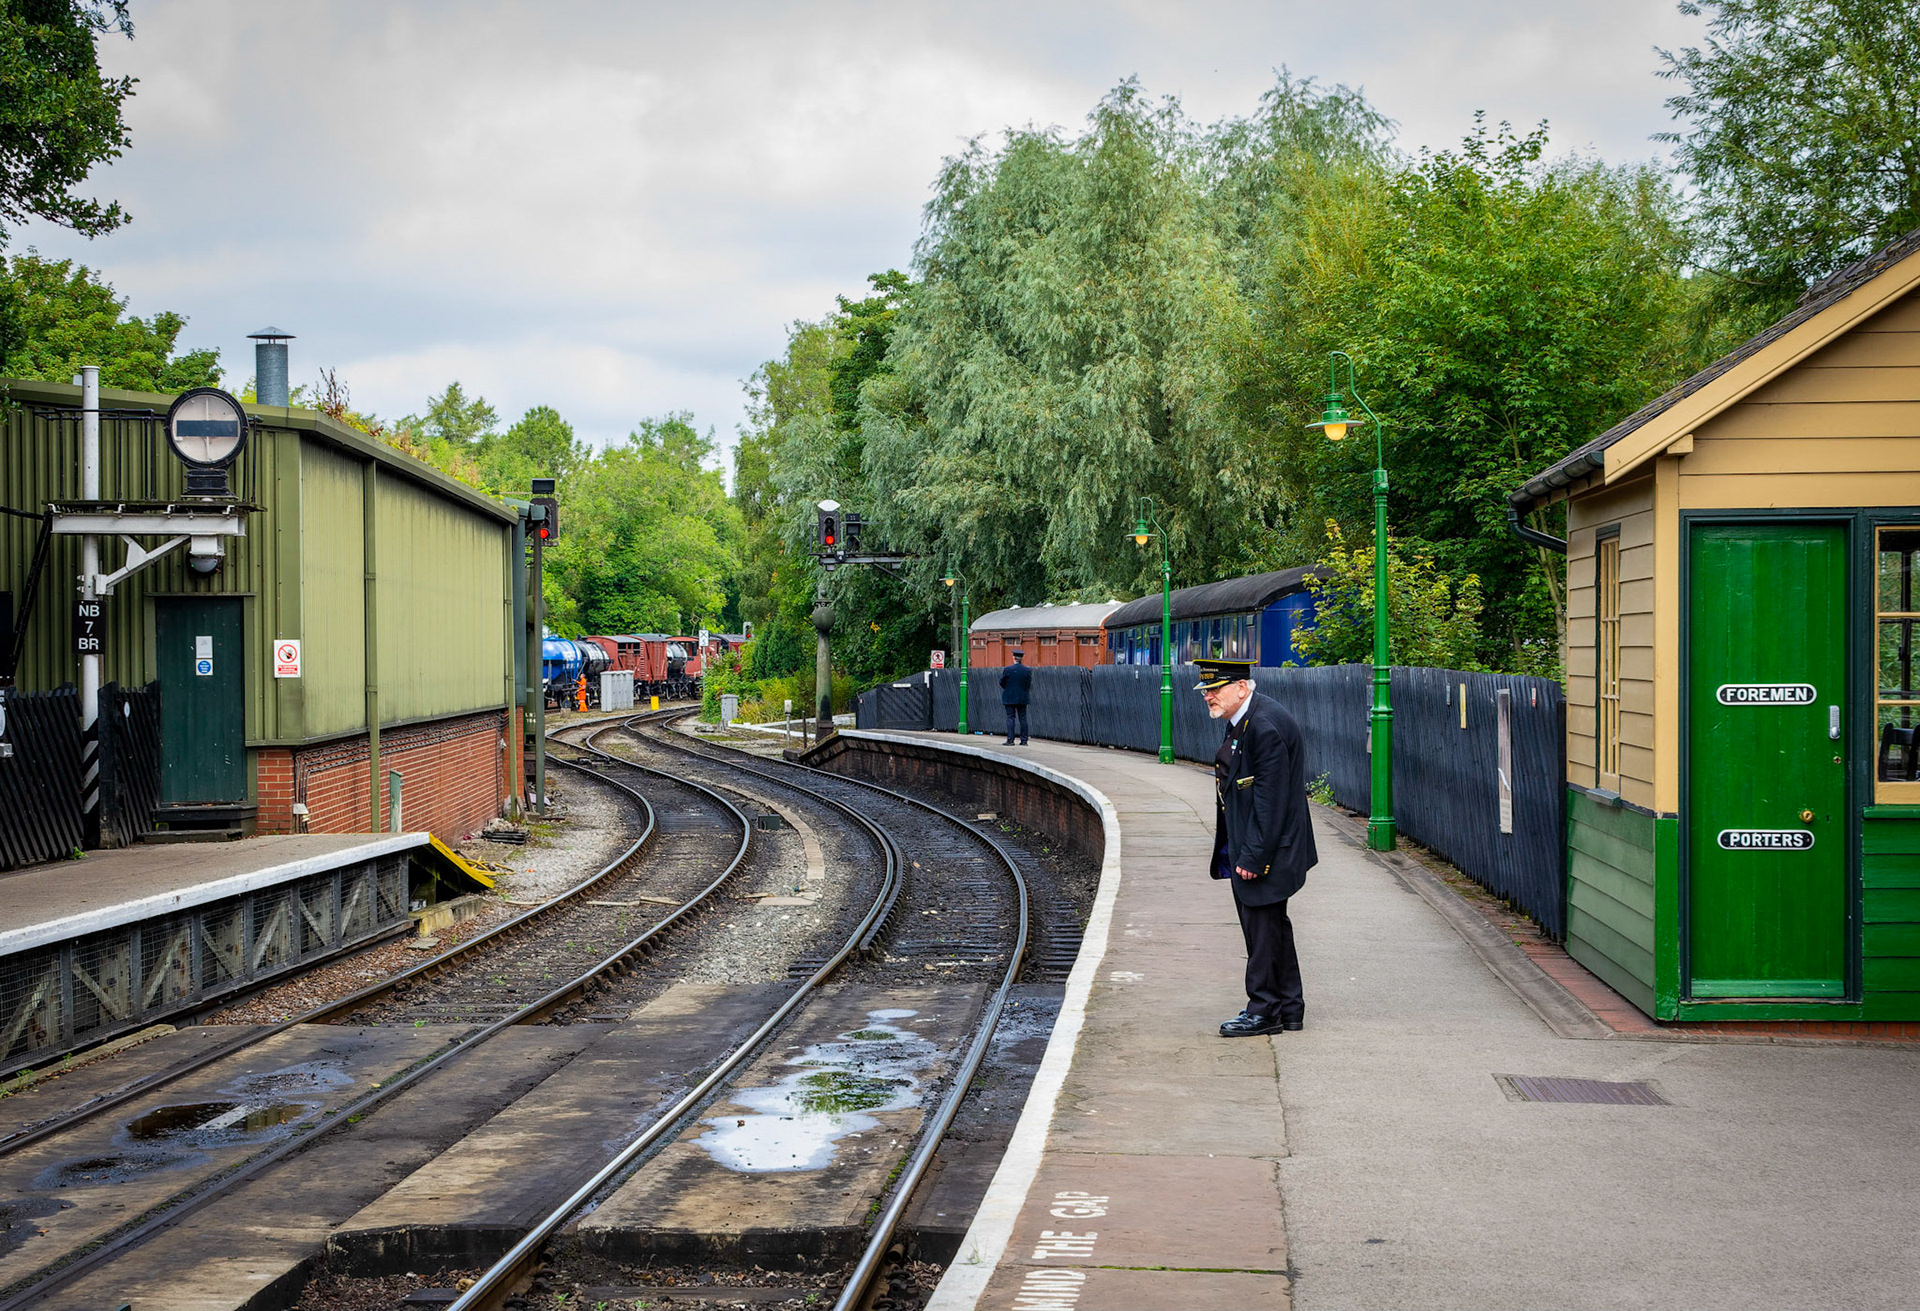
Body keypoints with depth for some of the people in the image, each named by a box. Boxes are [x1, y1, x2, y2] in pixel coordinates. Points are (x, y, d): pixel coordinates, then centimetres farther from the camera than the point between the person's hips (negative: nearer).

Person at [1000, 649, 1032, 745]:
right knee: (1023, 719, 7)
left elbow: (1001, 682, -2)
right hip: (1022, 698, 3)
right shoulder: (1028, 671, -2)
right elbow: (1029, 685, 2)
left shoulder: (1007, 669, -10)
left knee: (1010, 718, 0)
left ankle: (1010, 740, -5)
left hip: (1009, 698, -2)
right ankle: (1024, 740, 7)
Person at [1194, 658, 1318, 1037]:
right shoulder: (1242, 721, 11)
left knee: (1263, 926, -2)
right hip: (1247, 847, 11)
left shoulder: (1266, 726, -21)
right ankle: (1288, 1007, 24)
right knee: (1270, 925, 15)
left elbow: (1270, 799, -23)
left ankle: (1264, 1011, 7)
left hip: (1266, 849, -11)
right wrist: (1234, 850, 17)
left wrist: (1253, 856, -22)